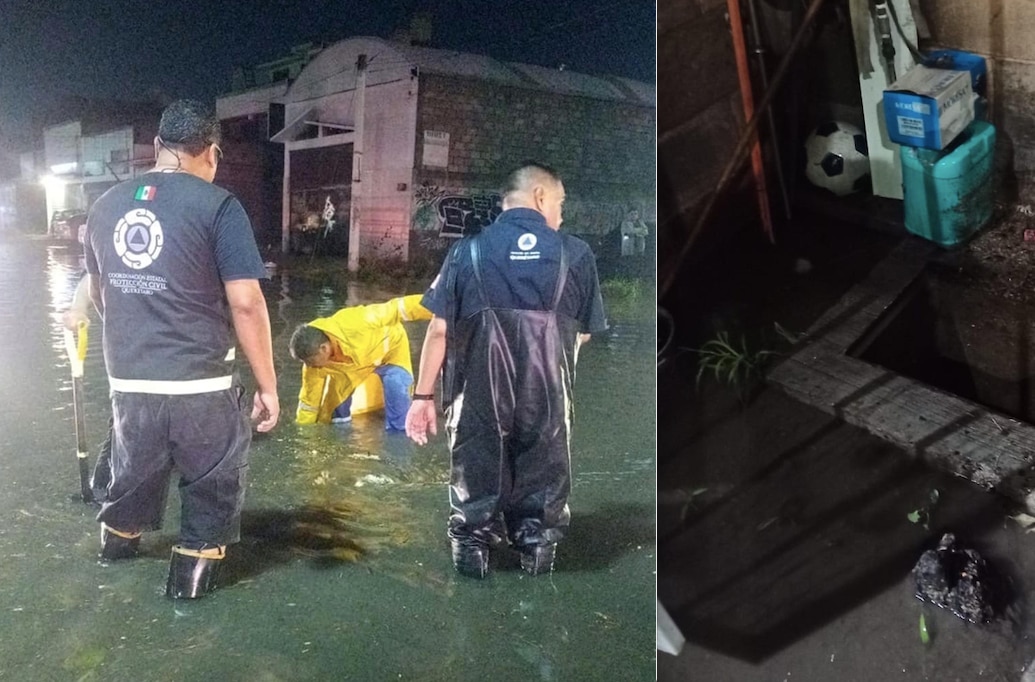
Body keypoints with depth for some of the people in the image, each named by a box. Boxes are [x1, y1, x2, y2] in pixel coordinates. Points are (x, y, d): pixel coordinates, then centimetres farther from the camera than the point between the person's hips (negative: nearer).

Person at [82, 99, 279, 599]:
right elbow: (245, 304, -15)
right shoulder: (216, 205, -12)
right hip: (200, 384, -6)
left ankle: (118, 538, 50)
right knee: (213, 481, 17)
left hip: (127, 380, 6)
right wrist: (267, 385, -7)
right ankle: (192, 568, 26)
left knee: (135, 468, 29)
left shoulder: (106, 205, 6)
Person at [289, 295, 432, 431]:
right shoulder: (315, 360, -25)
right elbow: (310, 399, -11)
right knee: (336, 396, -3)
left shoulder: (354, 324, -44)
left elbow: (397, 308, -38)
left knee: (395, 384, -27)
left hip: (389, 345, -4)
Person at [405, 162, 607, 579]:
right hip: (548, 392, 0)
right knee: (542, 475, 16)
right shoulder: (577, 254, 3)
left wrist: (423, 395, 3)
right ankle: (538, 545, 25)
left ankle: (472, 545, 21)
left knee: (477, 470, 15)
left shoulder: (468, 251, 2)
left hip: (479, 389, 0)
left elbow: (439, 329, -3)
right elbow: (583, 334, 5)